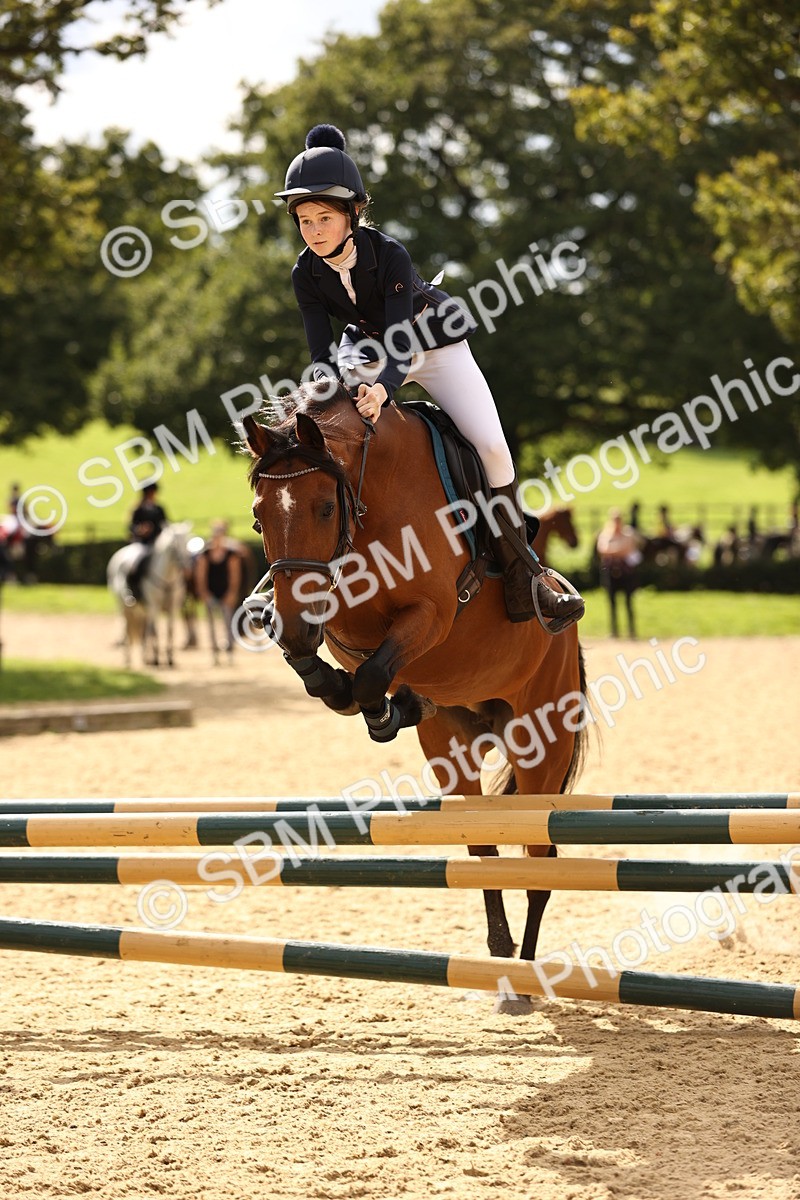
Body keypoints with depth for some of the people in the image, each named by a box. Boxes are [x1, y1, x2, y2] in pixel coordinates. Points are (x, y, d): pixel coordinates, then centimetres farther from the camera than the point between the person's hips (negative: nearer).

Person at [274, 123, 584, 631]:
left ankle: (522, 577, -9)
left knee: (492, 446, -19)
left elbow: (402, 339, -40)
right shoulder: (307, 275, -20)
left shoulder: (388, 253, -32)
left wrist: (384, 387, -60)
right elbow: (323, 352, -21)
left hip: (436, 346, -4)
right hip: (369, 349, 4)